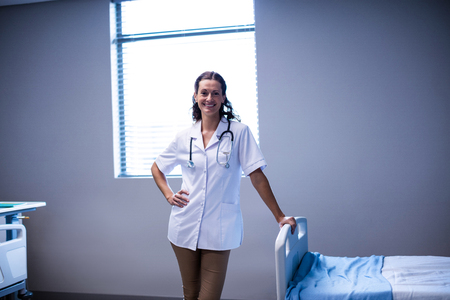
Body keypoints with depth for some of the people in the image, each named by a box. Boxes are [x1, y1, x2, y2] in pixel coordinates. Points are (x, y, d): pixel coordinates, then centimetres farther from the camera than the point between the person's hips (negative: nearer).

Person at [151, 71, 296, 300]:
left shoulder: (239, 132, -3)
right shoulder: (184, 137, 6)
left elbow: (257, 177, -4)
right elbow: (157, 168, 20)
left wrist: (279, 217, -5)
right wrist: (169, 196, 5)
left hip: (219, 231, -3)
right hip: (185, 228, 3)